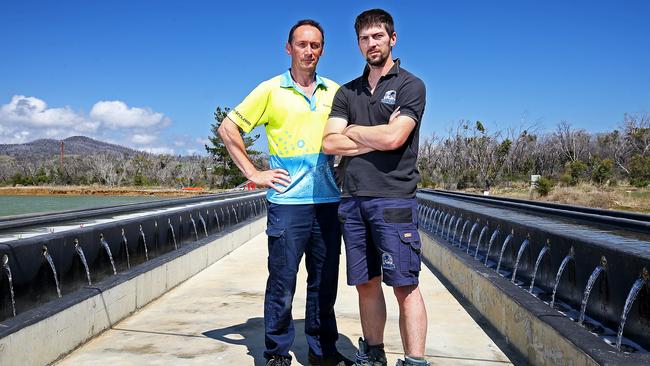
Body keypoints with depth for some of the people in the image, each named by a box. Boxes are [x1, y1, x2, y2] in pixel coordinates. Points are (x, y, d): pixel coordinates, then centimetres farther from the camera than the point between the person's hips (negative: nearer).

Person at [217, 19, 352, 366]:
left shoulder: (335, 91, 11)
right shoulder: (271, 89, 1)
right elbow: (228, 127, 1)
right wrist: (253, 173, -3)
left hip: (329, 200, 4)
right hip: (287, 201, -3)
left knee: (325, 281, 11)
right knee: (282, 280, 2)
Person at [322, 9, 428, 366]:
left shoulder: (410, 85, 2)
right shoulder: (347, 92, 16)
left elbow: (393, 138, -13)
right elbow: (329, 143, 3)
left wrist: (353, 131, 2)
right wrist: (376, 137, -5)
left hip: (393, 198, -5)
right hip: (352, 199, 5)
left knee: (405, 286, -4)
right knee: (366, 284, 11)